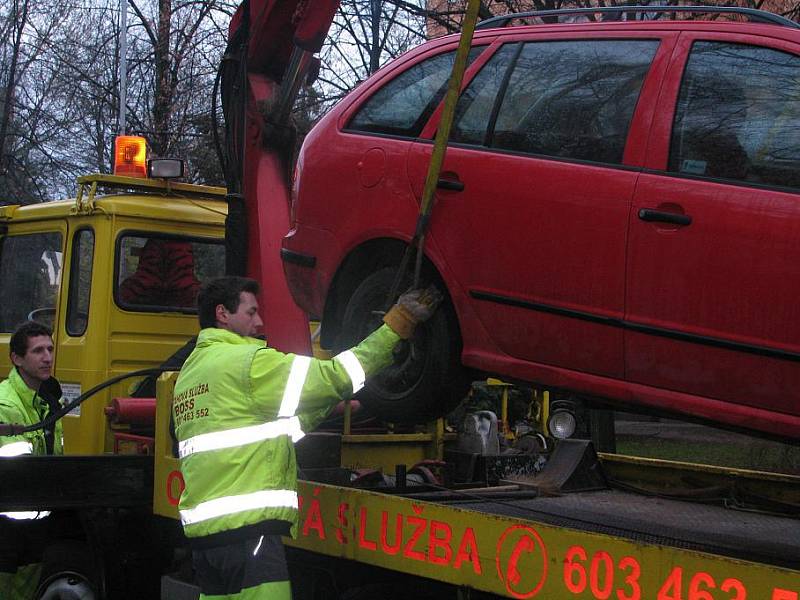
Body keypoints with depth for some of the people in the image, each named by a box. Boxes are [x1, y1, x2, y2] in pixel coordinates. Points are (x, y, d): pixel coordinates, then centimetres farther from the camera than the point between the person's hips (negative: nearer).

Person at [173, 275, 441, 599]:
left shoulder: (190, 371, 20)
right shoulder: (247, 362, -8)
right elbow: (334, 376, -9)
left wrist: (325, 408, 16)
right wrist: (398, 323, -4)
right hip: (247, 528, -9)